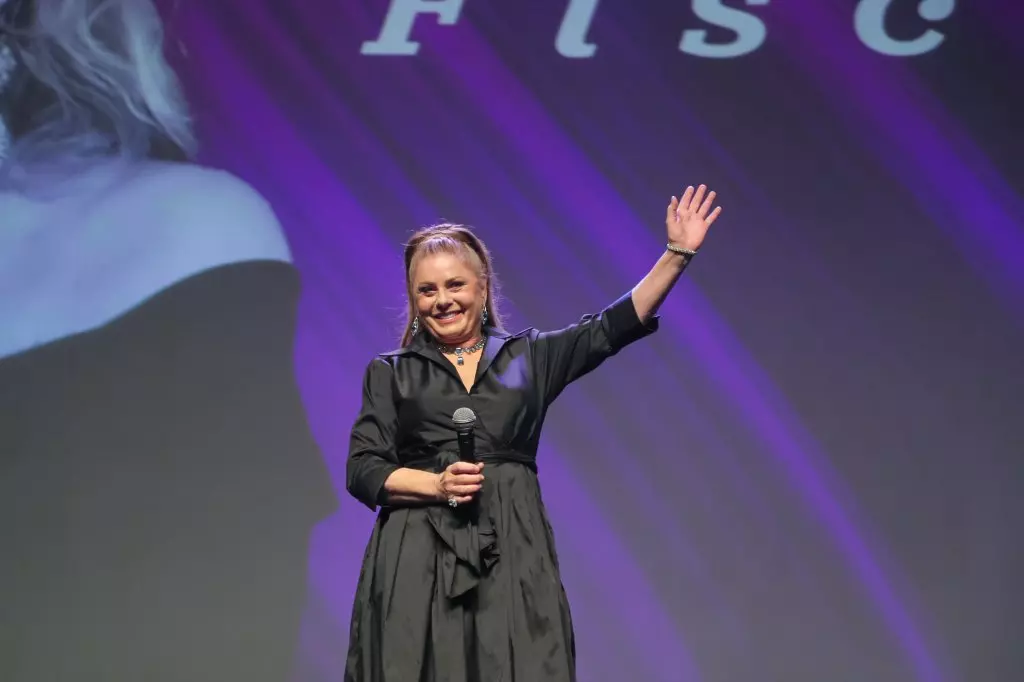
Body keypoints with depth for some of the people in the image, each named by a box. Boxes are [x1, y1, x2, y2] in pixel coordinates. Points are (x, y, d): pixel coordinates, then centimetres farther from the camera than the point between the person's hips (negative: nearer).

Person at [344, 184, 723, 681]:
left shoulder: (529, 356, 15)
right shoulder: (390, 373, 12)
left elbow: (613, 328, 7)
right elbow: (363, 471, 4)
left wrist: (677, 254, 0)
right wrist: (437, 484, -12)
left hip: (512, 558, 1)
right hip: (417, 561, -1)